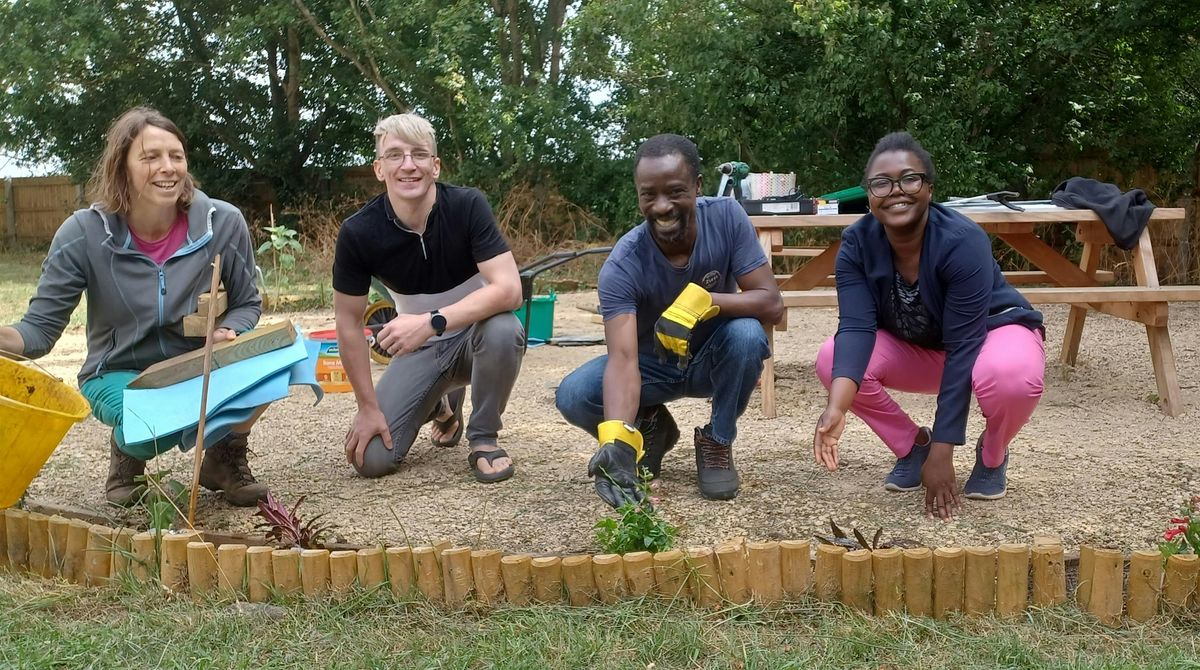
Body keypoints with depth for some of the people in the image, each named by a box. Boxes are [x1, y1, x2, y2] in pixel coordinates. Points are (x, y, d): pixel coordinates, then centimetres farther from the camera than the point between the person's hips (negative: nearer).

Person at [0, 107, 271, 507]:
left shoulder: (223, 223, -15)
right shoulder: (84, 234, -17)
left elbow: (247, 304, 0)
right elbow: (41, 329, -14)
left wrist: (228, 333, -23)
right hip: (120, 376, -1)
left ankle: (225, 458, 3)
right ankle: (127, 452, 7)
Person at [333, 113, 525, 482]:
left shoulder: (468, 206, -22)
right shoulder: (358, 232, -17)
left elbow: (508, 289, -31)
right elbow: (348, 321, -8)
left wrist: (432, 322, -41)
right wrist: (368, 407, -9)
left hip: (475, 335, -2)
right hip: (420, 348, 2)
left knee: (504, 329, -37)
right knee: (372, 459, -12)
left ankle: (483, 438, -9)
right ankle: (442, 404, 22)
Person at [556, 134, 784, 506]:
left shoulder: (727, 217, -22)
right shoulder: (623, 265, -28)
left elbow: (771, 305, -25)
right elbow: (623, 359, -37)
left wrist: (703, 300, -43)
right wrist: (616, 438, -55)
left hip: (712, 361, 0)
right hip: (653, 366, 0)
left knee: (747, 334, -34)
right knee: (573, 395, -26)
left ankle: (717, 442, -7)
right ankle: (650, 428, 7)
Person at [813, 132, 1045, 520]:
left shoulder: (963, 241, -33)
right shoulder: (857, 244, -20)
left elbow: (963, 348, -33)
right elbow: (856, 327, -29)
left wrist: (941, 454, -35)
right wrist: (836, 406, -49)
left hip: (992, 333, -3)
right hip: (916, 349, 4)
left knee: (1010, 375, -39)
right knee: (832, 359, -22)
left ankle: (991, 456, -3)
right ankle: (912, 447, 2)